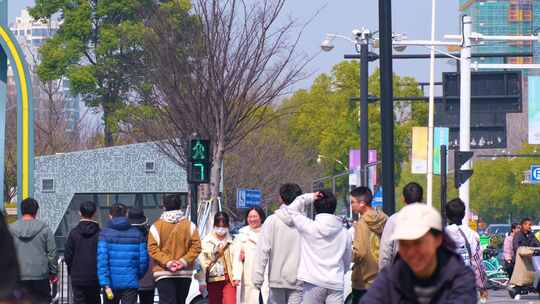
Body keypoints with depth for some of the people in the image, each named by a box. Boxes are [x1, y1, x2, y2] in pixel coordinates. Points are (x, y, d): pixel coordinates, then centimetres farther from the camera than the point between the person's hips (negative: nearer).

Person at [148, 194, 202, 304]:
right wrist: (184, 261, -8)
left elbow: (153, 249, -9)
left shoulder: (156, 226, -2)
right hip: (185, 273, 3)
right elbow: (196, 247, -4)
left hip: (164, 273, -2)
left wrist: (167, 262, -11)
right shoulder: (189, 225, 3)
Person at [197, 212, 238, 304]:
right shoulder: (207, 241, 3)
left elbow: (235, 260, -3)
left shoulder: (232, 242, 4)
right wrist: (202, 281, -4)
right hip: (212, 280, 1)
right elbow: (202, 262, 1)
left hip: (228, 279, -1)